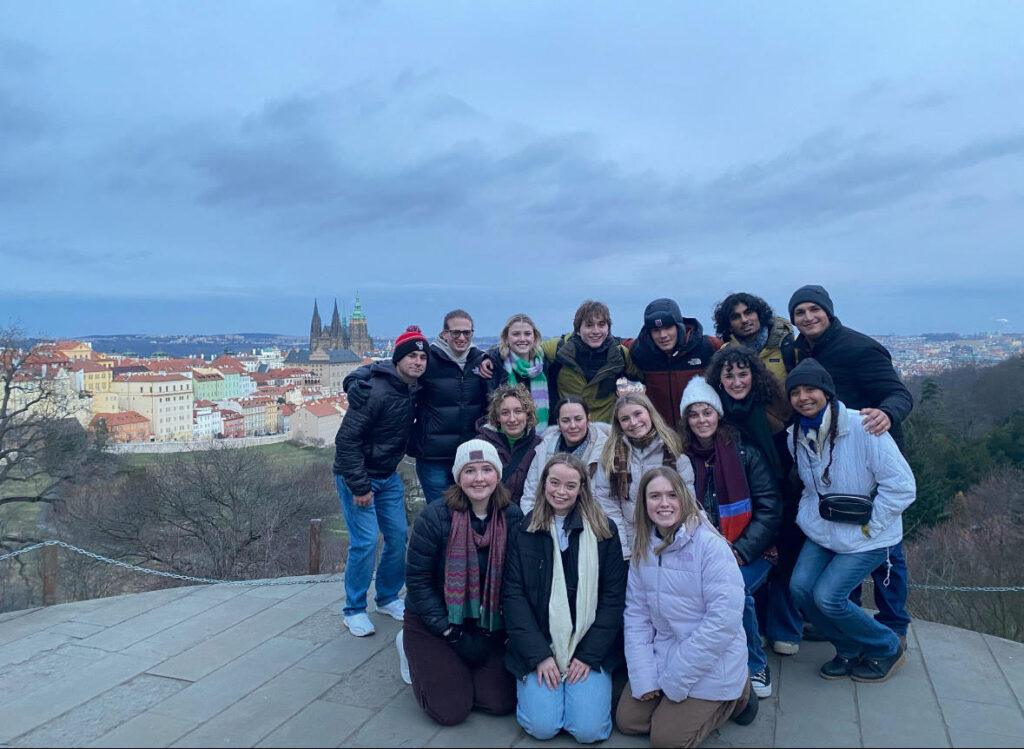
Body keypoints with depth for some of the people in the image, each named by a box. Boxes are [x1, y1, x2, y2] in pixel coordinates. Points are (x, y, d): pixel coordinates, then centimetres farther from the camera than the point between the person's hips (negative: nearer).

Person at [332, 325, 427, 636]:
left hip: (388, 476, 8)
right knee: (366, 541, -9)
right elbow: (346, 439, -24)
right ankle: (354, 610, 9)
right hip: (356, 475, -7)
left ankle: (388, 598, 27)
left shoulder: (414, 391, 0)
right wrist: (359, 487, -22)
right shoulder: (377, 391, -25)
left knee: (399, 536, 8)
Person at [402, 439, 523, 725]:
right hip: (433, 623, -3)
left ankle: (462, 665, 24)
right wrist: (454, 636, -15)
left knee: (503, 702, -6)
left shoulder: (512, 518, -9)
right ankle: (412, 650, 19)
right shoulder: (434, 517, -19)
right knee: (451, 710, -9)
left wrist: (509, 634, -9)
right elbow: (417, 580, -15)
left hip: (488, 626, 3)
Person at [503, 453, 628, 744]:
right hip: (538, 647, 0)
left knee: (588, 729, -13)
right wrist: (539, 655, -11)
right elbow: (514, 595, -4)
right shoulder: (524, 530, 0)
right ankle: (530, 683, 16)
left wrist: (589, 655, -8)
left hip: (589, 648, 0)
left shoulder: (604, 531, 1)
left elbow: (614, 596, -1)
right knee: (542, 726, -15)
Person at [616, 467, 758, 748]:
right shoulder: (643, 548, -1)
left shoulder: (710, 545, -21)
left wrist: (674, 680, -18)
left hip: (710, 664, -6)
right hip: (662, 653, 6)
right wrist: (643, 677, -10)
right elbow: (636, 612, 0)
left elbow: (724, 618, -24)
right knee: (627, 720, 5)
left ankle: (736, 695, 16)